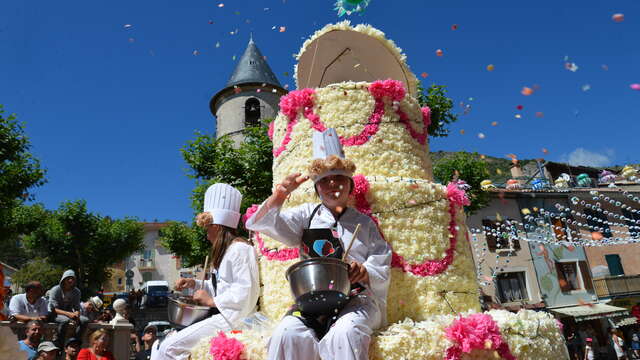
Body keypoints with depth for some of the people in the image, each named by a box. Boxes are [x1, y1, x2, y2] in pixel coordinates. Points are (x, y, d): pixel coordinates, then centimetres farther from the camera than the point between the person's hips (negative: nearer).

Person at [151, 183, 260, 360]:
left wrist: (211, 301, -14)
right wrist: (194, 284, 13)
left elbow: (246, 292, -23)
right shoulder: (226, 251, 21)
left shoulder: (240, 248, -13)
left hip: (233, 320, -10)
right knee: (162, 345, 5)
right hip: (220, 316, 10)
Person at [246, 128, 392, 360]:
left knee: (343, 334, -35)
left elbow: (382, 273, 11)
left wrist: (365, 273, -13)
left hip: (357, 299, -1)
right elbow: (259, 224, 5)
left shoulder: (364, 223, 14)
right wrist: (279, 196, -15)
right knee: (288, 333, -31)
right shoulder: (307, 215, 14)